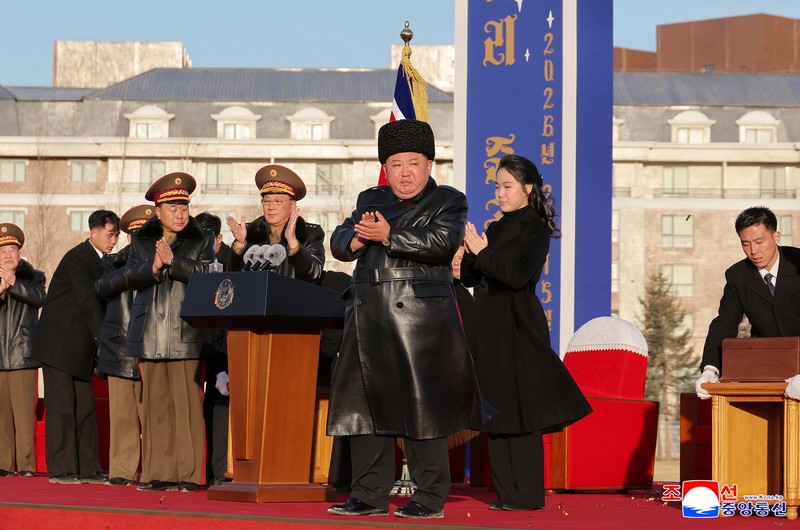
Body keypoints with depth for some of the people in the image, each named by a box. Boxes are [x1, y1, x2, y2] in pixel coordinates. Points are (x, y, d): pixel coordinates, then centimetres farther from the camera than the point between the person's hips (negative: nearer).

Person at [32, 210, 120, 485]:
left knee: (85, 407, 6)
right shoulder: (77, 259, -13)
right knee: (61, 405, -7)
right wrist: (103, 338, -22)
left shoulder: (101, 262, 12)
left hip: (80, 346, 8)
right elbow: (88, 302, -19)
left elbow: (100, 301, 10)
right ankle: (60, 469, -5)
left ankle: (88, 468, 8)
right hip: (59, 343, -8)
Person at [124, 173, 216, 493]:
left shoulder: (201, 241, 8)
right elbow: (132, 278, 4)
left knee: (187, 404, -6)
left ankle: (188, 474, -4)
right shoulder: (141, 241, 15)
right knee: (155, 405, 3)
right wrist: (154, 267, -13)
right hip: (150, 338, 2)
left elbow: (207, 274, -7)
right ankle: (157, 473, 7)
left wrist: (172, 261, -15)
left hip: (186, 336, -2)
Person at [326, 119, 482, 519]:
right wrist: (359, 238, -9)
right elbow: (338, 243, 13)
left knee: (421, 407, -6)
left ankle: (430, 498, 0)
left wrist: (387, 236, -15)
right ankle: (370, 496, 13)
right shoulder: (371, 200, 19)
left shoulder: (448, 202, 4)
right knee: (366, 405, 6)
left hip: (419, 319, -5)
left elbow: (442, 242, -14)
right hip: (369, 318, 5)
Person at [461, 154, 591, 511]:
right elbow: (470, 278, 14)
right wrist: (471, 253, -4)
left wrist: (482, 253, -13)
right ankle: (506, 492, 11)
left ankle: (526, 495, -5)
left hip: (520, 328, -8)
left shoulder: (536, 229, -5)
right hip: (490, 328, 8)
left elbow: (518, 275, -17)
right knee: (497, 411, 7)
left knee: (520, 412, -8)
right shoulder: (496, 230, 16)